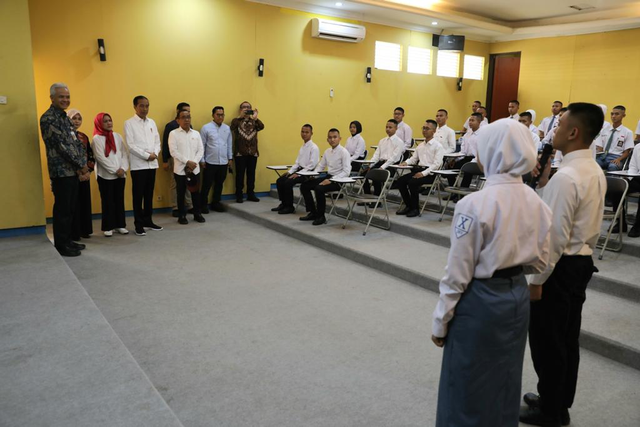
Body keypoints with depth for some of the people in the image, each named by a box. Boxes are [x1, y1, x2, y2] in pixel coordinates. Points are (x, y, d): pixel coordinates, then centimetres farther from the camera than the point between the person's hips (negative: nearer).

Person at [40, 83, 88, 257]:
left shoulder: (65, 118, 17)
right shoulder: (48, 118, -10)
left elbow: (77, 143, 12)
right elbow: (61, 145, -16)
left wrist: (82, 167, -1)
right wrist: (82, 165, -11)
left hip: (73, 171, 8)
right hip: (61, 171, -8)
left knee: (70, 208, 13)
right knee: (62, 209, -2)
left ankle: (67, 240, 23)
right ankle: (61, 245, 6)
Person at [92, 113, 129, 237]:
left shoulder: (117, 136, 10)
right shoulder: (97, 138, -4)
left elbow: (125, 154, 5)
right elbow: (101, 158, -11)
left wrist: (123, 168, -9)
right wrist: (115, 170, -14)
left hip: (120, 174, 4)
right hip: (105, 175, -4)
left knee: (119, 200, 8)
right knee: (108, 202, 2)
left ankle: (120, 225, 16)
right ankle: (108, 227, 8)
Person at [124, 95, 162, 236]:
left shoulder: (152, 122, 12)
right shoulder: (129, 123, -3)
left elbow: (157, 141, 11)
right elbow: (130, 145, -10)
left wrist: (155, 153, -8)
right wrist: (146, 155, -14)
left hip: (152, 164, 5)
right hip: (138, 165, -5)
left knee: (149, 194, 10)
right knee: (138, 196, 1)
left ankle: (148, 221, 20)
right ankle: (139, 224, 8)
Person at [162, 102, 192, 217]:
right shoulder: (170, 126, -6)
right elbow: (165, 144, -7)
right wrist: (165, 161, -10)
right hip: (175, 159, -5)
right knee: (175, 183, 2)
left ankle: (190, 206, 15)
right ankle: (176, 208, 8)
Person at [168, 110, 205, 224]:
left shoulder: (196, 133, 8)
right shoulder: (173, 133, -3)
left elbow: (201, 150, 4)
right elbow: (173, 151, -10)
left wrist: (194, 163, -9)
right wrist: (187, 162, -15)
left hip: (195, 169, 3)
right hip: (180, 169, -3)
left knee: (195, 192, 10)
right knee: (181, 193, 5)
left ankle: (197, 213, 22)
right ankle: (182, 215, 15)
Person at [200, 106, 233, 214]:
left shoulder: (227, 128, 7)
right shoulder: (206, 128, -5)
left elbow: (230, 144, 12)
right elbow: (202, 145, -5)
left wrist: (230, 158, 11)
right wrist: (202, 160, -6)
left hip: (223, 162, 4)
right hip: (210, 162, -4)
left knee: (219, 184, 13)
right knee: (207, 185, 3)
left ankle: (216, 203, 26)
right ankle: (203, 204, 15)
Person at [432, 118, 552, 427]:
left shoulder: (474, 204, -22)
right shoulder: (535, 201, -2)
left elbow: (457, 273, -17)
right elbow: (540, 262, 7)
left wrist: (441, 321, -6)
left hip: (479, 301, -7)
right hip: (518, 296, 7)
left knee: (468, 387, 12)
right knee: (505, 382, 23)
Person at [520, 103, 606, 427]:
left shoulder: (566, 176, -23)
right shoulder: (594, 171, 8)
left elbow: (555, 236, -23)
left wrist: (537, 279, -17)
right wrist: (544, 183, 7)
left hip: (560, 267, -10)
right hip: (582, 262, 10)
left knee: (547, 341, 6)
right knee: (567, 338, 21)